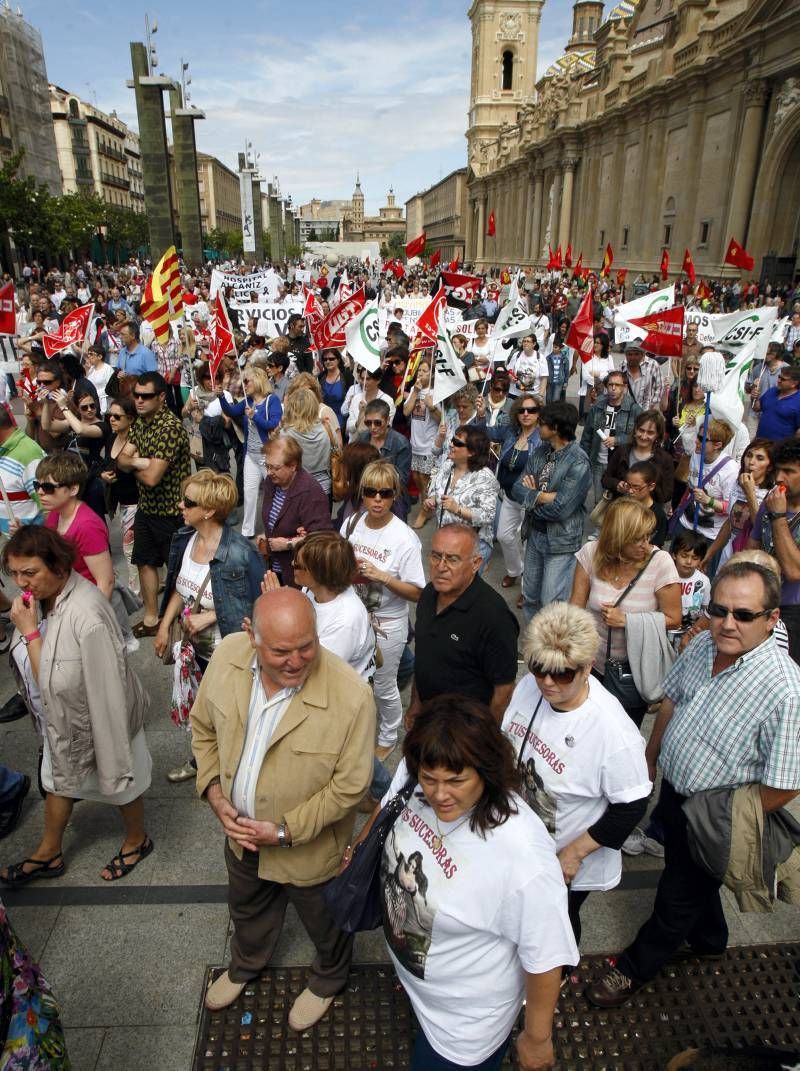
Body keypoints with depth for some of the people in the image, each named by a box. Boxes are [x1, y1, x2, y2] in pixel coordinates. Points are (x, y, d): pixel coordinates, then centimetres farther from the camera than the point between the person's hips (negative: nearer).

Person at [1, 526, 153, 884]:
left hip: (102, 716, -8)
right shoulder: (41, 597, -11)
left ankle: (137, 841, 47)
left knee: (121, 781, 19)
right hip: (61, 716, 8)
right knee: (57, 780, 27)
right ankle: (49, 853, 51)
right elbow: (41, 676, -2)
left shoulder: (85, 615, -37)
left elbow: (54, 680, -28)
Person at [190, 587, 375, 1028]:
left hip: (310, 847, -4)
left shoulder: (351, 695, -35)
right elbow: (204, 727, -2)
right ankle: (245, 964, 68)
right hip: (241, 831, 5)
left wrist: (286, 831, -21)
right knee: (247, 909, 35)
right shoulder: (227, 656, -21)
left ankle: (327, 980, 61)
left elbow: (350, 784, -23)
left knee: (324, 923, 27)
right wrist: (214, 792, -12)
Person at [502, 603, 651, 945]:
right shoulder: (529, 686, -17)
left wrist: (575, 853, -19)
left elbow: (631, 806, -23)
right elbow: (505, 742, 1)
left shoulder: (613, 731, -35)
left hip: (566, 863, -5)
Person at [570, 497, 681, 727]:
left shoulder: (660, 562, -20)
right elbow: (575, 607, -6)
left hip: (635, 669, -2)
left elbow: (673, 620, -12)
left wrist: (626, 620, -21)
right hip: (593, 662, 2)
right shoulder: (591, 553, -14)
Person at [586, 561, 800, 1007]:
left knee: (678, 897, 17)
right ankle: (709, 939, 59)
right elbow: (671, 700, 5)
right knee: (693, 880, 30)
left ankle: (636, 968, 41)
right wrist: (650, 759, 14)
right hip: (674, 790, 6)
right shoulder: (703, 644, -13)